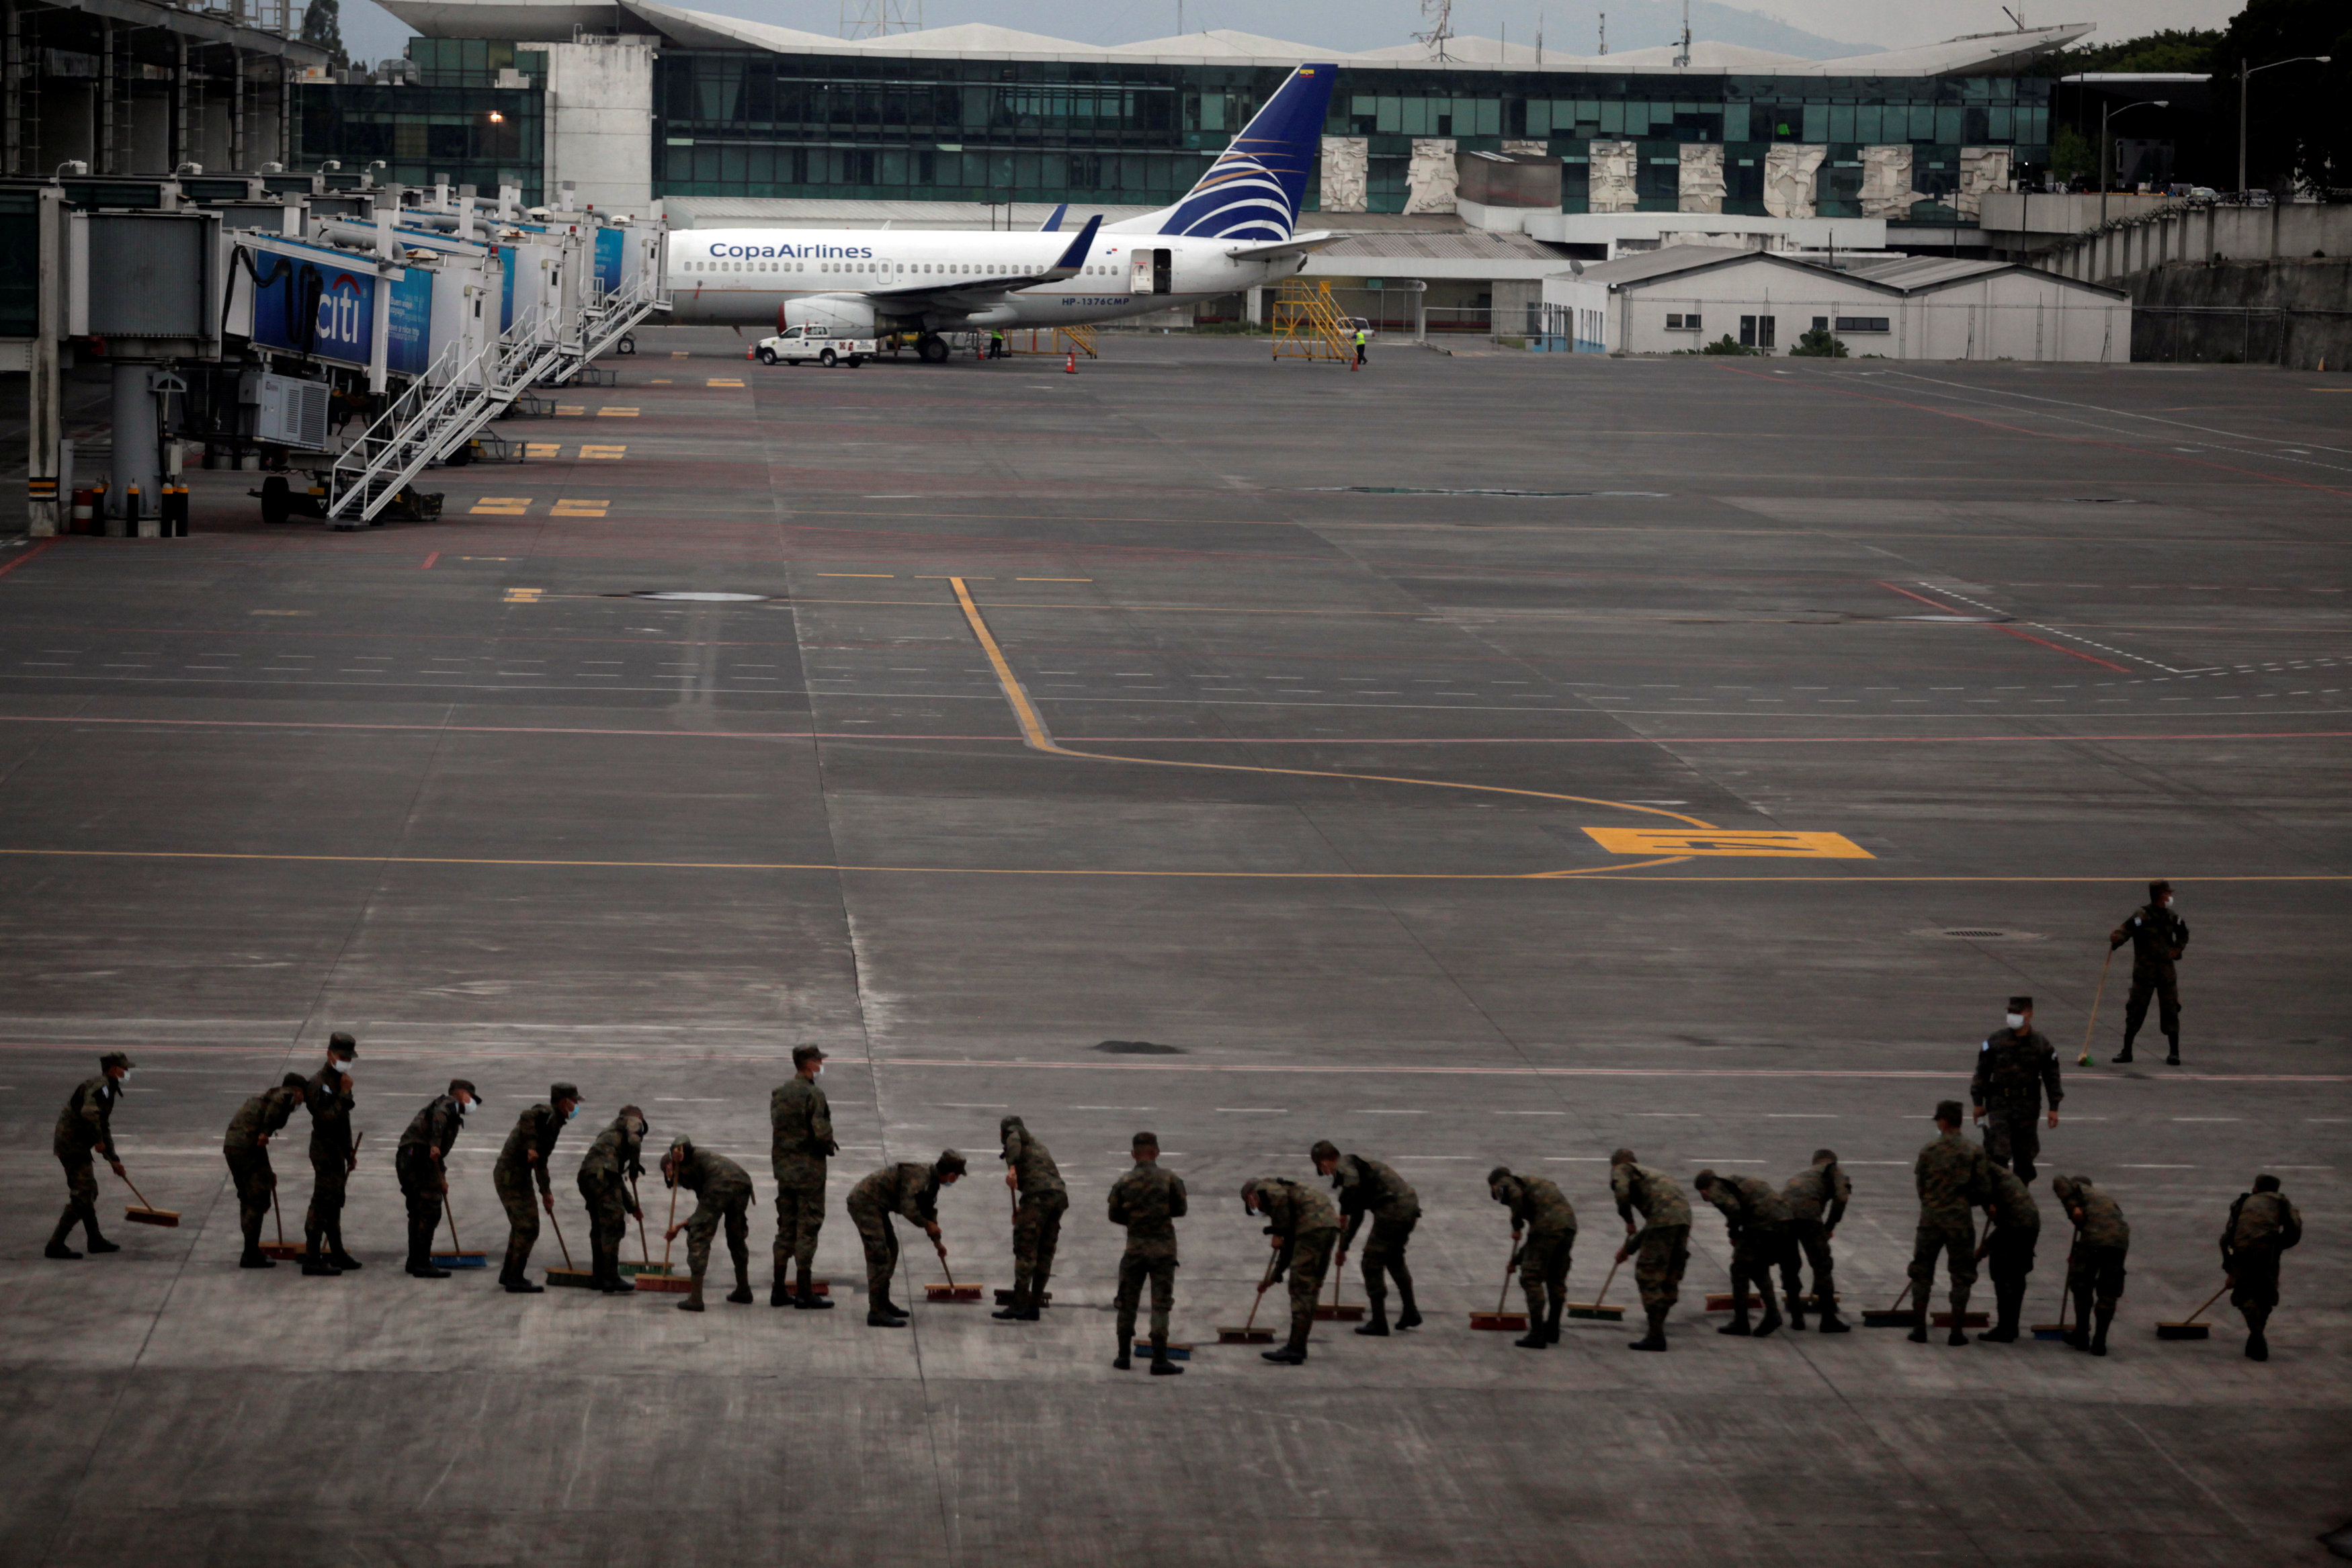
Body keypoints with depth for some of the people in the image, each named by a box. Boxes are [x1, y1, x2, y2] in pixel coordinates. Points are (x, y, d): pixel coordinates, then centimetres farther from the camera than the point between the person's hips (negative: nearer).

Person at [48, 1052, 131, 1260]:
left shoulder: (107, 1089, 20)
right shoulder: (100, 1086, -13)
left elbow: (104, 1128, 29)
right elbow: (89, 1112, -32)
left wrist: (113, 1160, 31)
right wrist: (99, 1141, -20)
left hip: (76, 1146, 10)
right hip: (73, 1143, -10)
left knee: (89, 1191, 20)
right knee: (82, 1196, -10)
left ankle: (95, 1240, 32)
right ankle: (55, 1245, -10)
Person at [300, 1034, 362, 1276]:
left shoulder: (338, 1081, 15)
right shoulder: (319, 1083, -16)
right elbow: (329, 1117, -27)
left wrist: (349, 1151, 24)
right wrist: (345, 1094, -22)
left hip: (337, 1151, 10)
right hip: (325, 1150, -10)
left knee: (334, 1202, 17)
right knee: (323, 1202, -10)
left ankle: (337, 1254, 27)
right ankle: (311, 1258, -9)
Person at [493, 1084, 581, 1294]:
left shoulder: (553, 1122, 17)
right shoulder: (548, 1113, -13)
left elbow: (540, 1162, 25)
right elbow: (527, 1117, -37)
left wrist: (546, 1192, 26)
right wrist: (531, 1147, -34)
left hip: (507, 1174, 10)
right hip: (512, 1176, -10)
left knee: (521, 1225, 22)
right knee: (528, 1228, -7)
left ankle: (509, 1274, 32)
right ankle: (515, 1280, -5)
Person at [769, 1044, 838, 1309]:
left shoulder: (780, 1093, 9)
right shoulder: (813, 1095, -15)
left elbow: (776, 1126, 12)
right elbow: (821, 1132, -23)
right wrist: (830, 1147, -1)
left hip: (783, 1166, 8)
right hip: (809, 1168, -8)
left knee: (786, 1228, 13)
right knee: (808, 1228, -2)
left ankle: (778, 1290, 16)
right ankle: (805, 1293, -1)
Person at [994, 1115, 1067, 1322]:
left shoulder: (1013, 1131, 14)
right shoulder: (1039, 1147, 35)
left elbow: (1014, 1141, -10)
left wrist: (1012, 1167, -23)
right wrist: (1022, 1209, 37)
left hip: (1037, 1195, -8)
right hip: (1059, 1195, 8)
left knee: (1025, 1251, -10)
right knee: (1045, 1253, 9)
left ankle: (1019, 1306, -17)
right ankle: (1034, 1306, 10)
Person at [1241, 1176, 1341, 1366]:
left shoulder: (1263, 1188, 10)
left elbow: (1280, 1197, -16)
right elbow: (1290, 1243, 37)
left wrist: (1277, 1234, -8)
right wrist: (1276, 1274, 42)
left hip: (1313, 1227, -9)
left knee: (1301, 1289, -7)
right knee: (1310, 1289, 15)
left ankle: (1296, 1350, -9)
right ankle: (1298, 1347, 20)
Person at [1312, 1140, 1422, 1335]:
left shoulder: (1343, 1165, -3)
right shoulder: (1355, 1164, 27)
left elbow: (1352, 1183, -29)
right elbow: (1357, 1215, 35)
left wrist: (1343, 1214, -13)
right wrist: (1343, 1247, 40)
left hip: (1392, 1209, -10)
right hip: (1411, 1205, 10)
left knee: (1372, 1263, 2)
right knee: (1395, 1259, 28)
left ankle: (1379, 1322, 6)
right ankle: (1410, 1313, 35)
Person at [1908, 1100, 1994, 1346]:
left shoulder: (1929, 1150, -3)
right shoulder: (1975, 1152, -5)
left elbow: (1921, 1185, 4)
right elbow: (1985, 1191, -4)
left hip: (1931, 1217, 0)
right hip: (1961, 1221, 0)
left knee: (1922, 1272, 12)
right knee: (1961, 1275, 8)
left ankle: (1919, 1328, 11)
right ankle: (1957, 1332, 6)